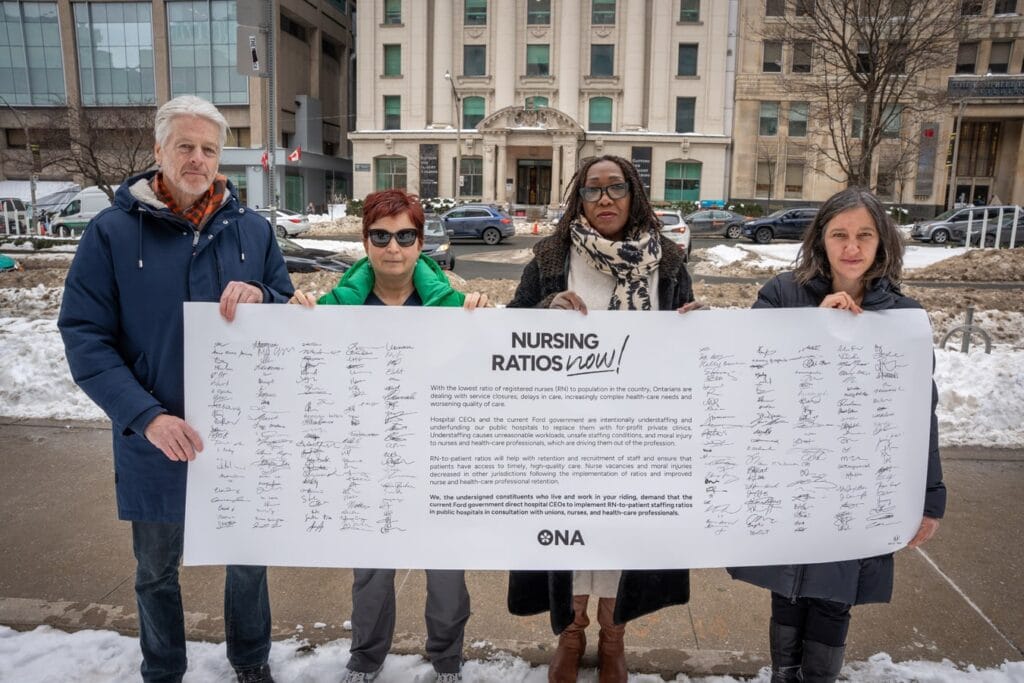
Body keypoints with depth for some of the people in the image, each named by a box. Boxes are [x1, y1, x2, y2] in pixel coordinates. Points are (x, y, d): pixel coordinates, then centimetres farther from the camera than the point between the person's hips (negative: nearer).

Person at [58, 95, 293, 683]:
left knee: (248, 561, 18)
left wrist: (262, 298, -20)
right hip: (155, 441, -1)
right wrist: (147, 416, -21)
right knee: (157, 572, 19)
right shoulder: (112, 232, -7)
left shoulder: (253, 230, 0)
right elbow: (84, 337, -10)